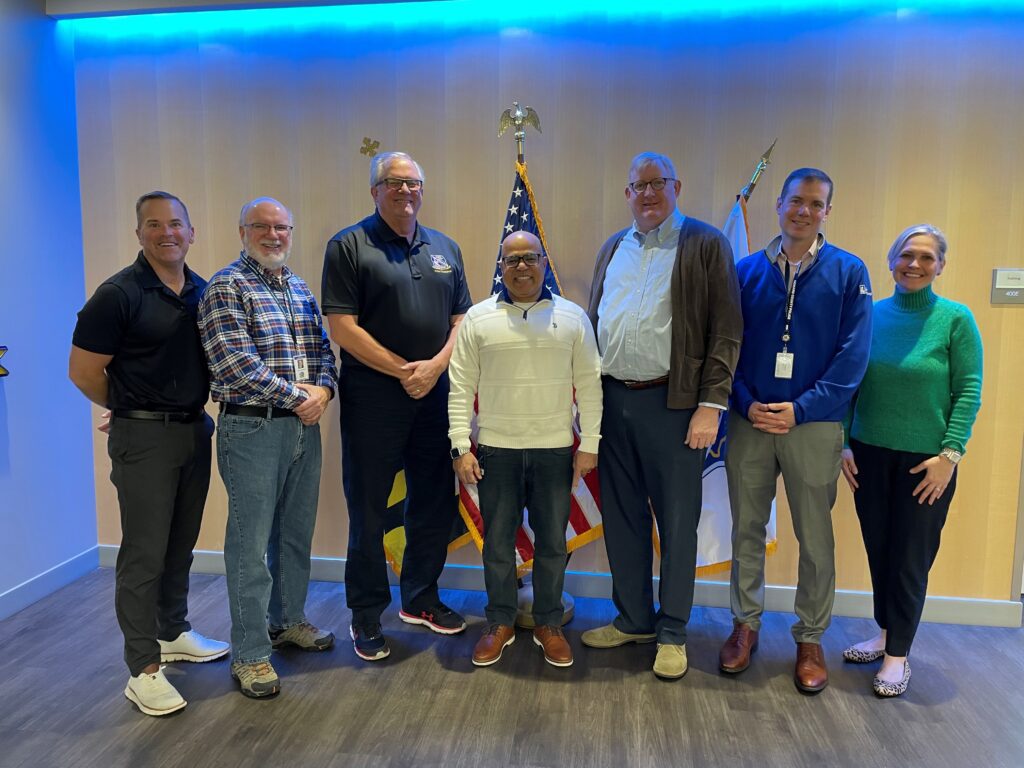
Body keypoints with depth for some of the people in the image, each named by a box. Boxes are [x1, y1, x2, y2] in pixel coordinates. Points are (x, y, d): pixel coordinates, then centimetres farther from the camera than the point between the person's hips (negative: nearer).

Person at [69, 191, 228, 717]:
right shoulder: (118, 294, -11)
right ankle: (143, 668, 11)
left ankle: (173, 633, 34)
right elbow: (83, 371, -8)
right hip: (143, 437, -6)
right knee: (144, 553, 0)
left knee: (181, 544, 16)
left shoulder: (204, 292, 7)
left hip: (194, 431, 6)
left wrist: (193, 405, 9)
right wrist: (131, 410, 4)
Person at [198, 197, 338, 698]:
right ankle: (250, 653, 12)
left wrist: (324, 389, -8)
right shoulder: (226, 287, -7)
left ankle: (289, 619, 35)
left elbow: (323, 349, 13)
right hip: (251, 429, -7)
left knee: (297, 532, 16)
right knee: (251, 542, 0)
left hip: (304, 426, 7)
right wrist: (297, 396, -15)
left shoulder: (301, 290, 15)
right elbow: (235, 362, -17)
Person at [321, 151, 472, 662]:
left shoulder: (445, 249, 13)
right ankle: (366, 615, 22)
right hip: (371, 396, -5)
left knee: (435, 502, 12)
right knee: (368, 509, 5)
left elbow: (461, 319, 10)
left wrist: (434, 367, -8)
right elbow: (342, 327, -10)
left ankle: (420, 600, 32)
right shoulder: (349, 246, -3)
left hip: (434, 394, 5)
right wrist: (402, 370, -12)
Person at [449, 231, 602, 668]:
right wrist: (460, 448, -5)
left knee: (552, 543, 10)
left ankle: (548, 624, 27)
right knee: (498, 542, 10)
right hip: (495, 450, 0)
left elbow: (589, 385, 3)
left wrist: (589, 445, -1)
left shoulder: (572, 317, 3)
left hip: (555, 450, 0)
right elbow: (461, 388, 0)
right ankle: (500, 624, 26)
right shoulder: (478, 318, 1)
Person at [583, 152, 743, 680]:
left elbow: (726, 331, -7)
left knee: (677, 522, 4)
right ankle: (633, 619, 30)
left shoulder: (706, 244, -1)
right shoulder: (613, 248, 15)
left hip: (673, 402, -5)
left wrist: (711, 405, -14)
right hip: (612, 399, 5)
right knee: (621, 517, 13)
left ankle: (672, 632, 21)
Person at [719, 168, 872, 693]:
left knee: (815, 537, 8)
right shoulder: (746, 271, 5)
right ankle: (746, 623, 28)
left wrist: (801, 409, -14)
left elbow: (853, 355, -5)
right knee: (746, 529, 11)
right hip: (749, 422, 2)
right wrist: (749, 404, -11)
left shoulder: (848, 272, 0)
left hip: (813, 425, -1)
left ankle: (811, 639, 25)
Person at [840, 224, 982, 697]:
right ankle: (885, 635, 32)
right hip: (869, 454, 3)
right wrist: (845, 444, 0)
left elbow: (969, 392, -6)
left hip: (926, 461, -3)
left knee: (911, 559, 7)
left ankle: (897, 653, 20)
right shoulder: (871, 315, 1)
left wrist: (950, 453, -13)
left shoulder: (956, 319, -6)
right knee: (878, 551, 13)